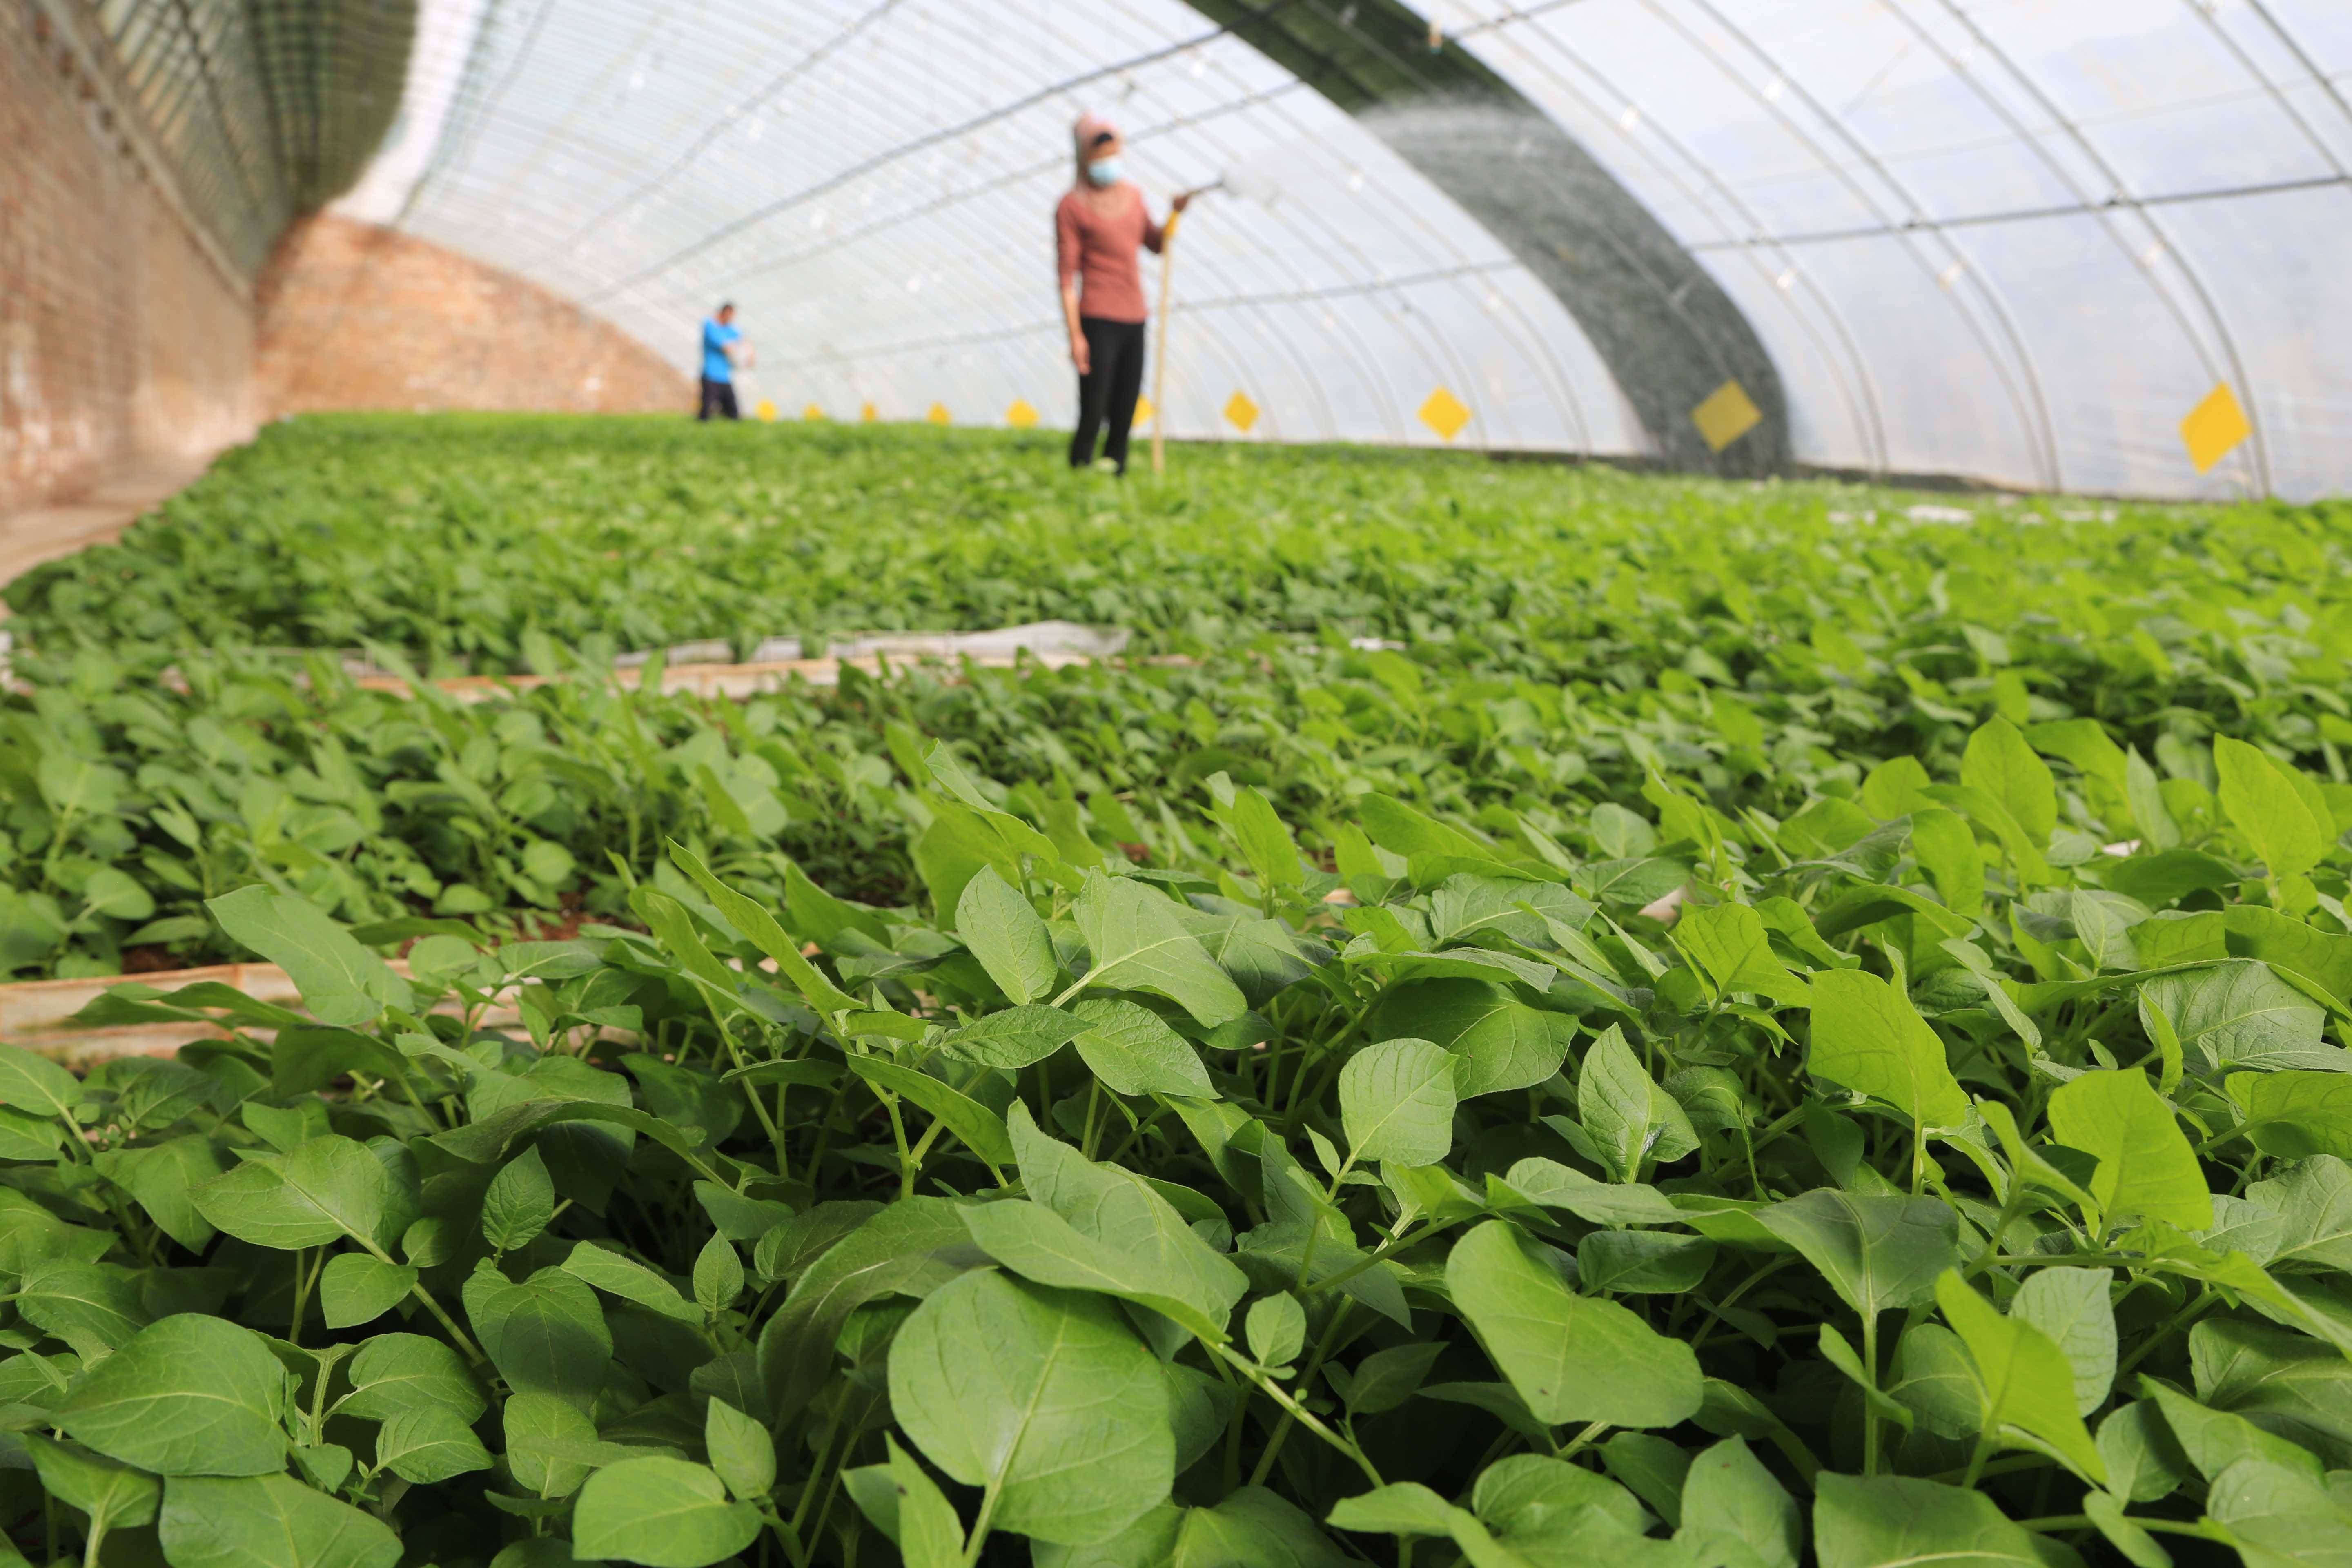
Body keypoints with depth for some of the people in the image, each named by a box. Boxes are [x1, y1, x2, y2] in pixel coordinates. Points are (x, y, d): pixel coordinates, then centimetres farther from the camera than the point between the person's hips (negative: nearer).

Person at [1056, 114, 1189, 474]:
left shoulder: (1131, 196, 12)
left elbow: (1157, 245, 21)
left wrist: (1176, 214, 2)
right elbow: (1067, 276, -9)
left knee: (1124, 419, 6)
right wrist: (1075, 336, -16)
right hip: (1098, 321, -6)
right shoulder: (1072, 207, -6)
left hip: (1134, 321, 6)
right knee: (1092, 419, -10)